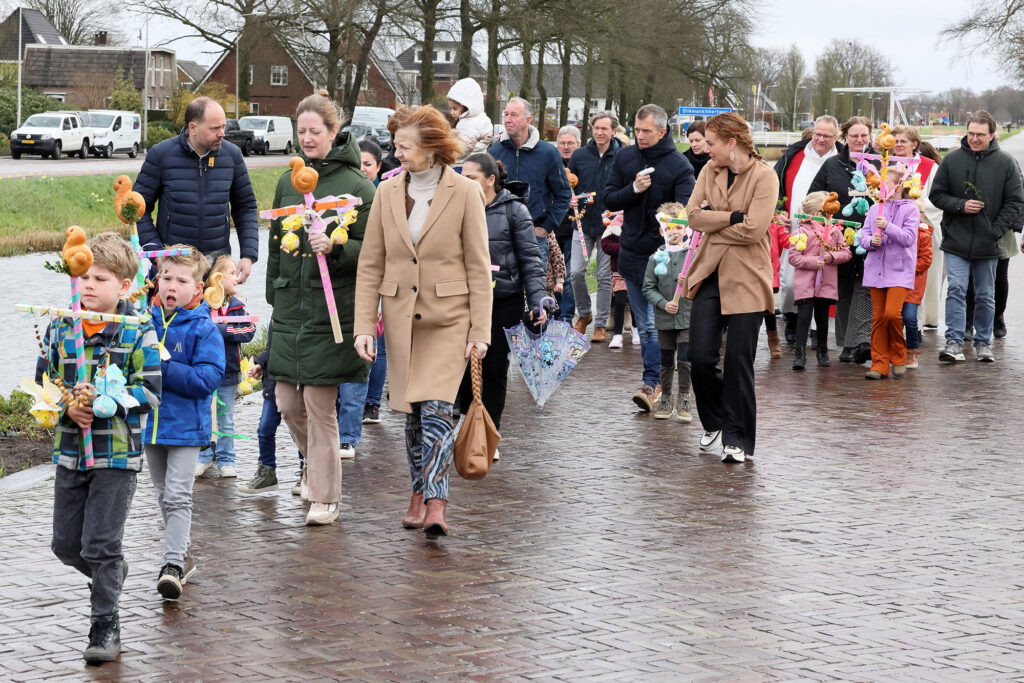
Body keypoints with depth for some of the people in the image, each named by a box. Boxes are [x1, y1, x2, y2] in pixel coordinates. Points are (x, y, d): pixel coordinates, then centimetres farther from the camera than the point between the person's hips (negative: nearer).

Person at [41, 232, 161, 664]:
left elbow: (149, 391, -10)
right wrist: (68, 408, -11)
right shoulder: (60, 328, 3)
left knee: (100, 544, -4)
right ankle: (112, 573, 40)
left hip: (117, 453, -5)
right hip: (69, 451, 5)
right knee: (65, 543, 11)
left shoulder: (138, 333, -8)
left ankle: (105, 625, 9)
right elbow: (43, 382, 8)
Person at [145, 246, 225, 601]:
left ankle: (173, 564, -12)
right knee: (163, 496, 15)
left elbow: (207, 379, -19)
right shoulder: (146, 321, 3)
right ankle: (183, 556, 28)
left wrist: (163, 366, -23)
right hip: (151, 422, 6)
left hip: (185, 425, -6)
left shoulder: (204, 329, -11)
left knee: (177, 496, -11)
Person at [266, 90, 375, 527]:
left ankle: (325, 498, 4)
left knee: (320, 404, -5)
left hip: (332, 308, -5)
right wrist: (273, 297, 19)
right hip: (291, 307, 6)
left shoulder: (357, 186, -5)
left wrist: (334, 248, -24)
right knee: (288, 401, 7)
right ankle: (317, 466, 33)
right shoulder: (288, 182, 12)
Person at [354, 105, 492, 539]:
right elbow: (370, 265, 6)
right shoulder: (388, 193, 4)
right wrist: (364, 326, -1)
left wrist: (480, 331, -7)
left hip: (448, 317, -4)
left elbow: (478, 268, -4)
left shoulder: (465, 193, -6)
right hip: (401, 318, 4)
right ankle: (420, 494, 23)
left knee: (436, 409, -15)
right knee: (412, 413, 9)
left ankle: (436, 504, -14)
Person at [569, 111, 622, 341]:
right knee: (576, 272, -5)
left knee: (605, 277, 1)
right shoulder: (579, 156, 5)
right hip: (584, 225, 2)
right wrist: (571, 199, -6)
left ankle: (601, 324, 11)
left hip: (609, 227, -2)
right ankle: (584, 314, 17)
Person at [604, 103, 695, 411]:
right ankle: (659, 381, 18)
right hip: (632, 253, 4)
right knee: (644, 324, 8)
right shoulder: (624, 158, 6)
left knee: (658, 323, -9)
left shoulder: (679, 166, -7)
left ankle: (651, 383, -8)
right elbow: (609, 199, 4)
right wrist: (634, 189, -15)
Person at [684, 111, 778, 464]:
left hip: (746, 279, -5)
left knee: (739, 362, -2)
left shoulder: (764, 176, -8)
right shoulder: (710, 170, 9)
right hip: (710, 274, 5)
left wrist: (712, 219, -7)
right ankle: (715, 424, 24)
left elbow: (753, 229, -18)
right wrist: (733, 216, -13)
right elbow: (693, 215, -3)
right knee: (700, 357, 0)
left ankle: (738, 439, 9)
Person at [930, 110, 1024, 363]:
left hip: (988, 245, 1)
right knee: (956, 290, -9)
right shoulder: (952, 160, 0)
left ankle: (983, 343, 21)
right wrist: (960, 206, -12)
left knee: (986, 296, 10)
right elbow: (936, 195, 6)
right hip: (956, 241, 0)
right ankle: (954, 342, -7)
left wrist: (996, 230, -8)